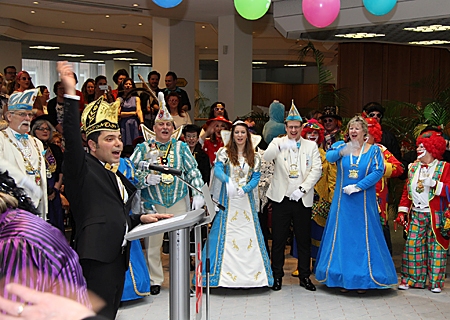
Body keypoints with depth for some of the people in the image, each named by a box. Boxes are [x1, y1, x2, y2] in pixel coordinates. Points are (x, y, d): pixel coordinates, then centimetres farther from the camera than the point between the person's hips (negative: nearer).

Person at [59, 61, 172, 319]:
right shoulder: (83, 170, -2)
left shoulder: (117, 177, 23)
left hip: (118, 256, 9)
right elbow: (72, 137, -19)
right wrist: (70, 93, -24)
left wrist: (140, 219, 15)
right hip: (97, 256, -9)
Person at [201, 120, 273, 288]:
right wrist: (228, 180, -34)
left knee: (249, 234, -1)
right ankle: (225, 271, 0)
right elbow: (218, 169, -13)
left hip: (246, 199, 2)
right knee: (225, 233, -4)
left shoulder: (254, 156, 9)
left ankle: (251, 272, 4)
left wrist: (244, 189, -17)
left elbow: (256, 178, 2)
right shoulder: (224, 152, 2)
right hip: (227, 200, -2)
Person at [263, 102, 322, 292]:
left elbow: (317, 169, 0)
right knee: (278, 238, 4)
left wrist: (302, 189, -12)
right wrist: (279, 147, -36)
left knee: (304, 239, 7)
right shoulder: (278, 142, 4)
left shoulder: (311, 146, 8)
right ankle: (277, 276, 15)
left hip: (302, 199, 1)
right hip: (281, 198, -1)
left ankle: (305, 276, 19)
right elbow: (266, 157, -16)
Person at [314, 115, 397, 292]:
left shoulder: (374, 150, 3)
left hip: (363, 202, -1)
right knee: (342, 236, 3)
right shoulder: (341, 146, 5)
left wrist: (358, 187, -17)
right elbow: (329, 156, -15)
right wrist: (341, 152, -36)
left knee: (364, 237, 1)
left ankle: (363, 278, 9)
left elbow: (378, 171, -9)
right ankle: (343, 277, 12)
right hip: (342, 201, 1)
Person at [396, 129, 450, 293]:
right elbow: (406, 191, 14)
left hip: (436, 216, -4)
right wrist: (402, 211, 7)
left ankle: (436, 282, 10)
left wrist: (434, 183, -23)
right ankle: (410, 279, 11)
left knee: (436, 248, 1)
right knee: (412, 246, 2)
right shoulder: (413, 167, 13)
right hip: (416, 214, 4)